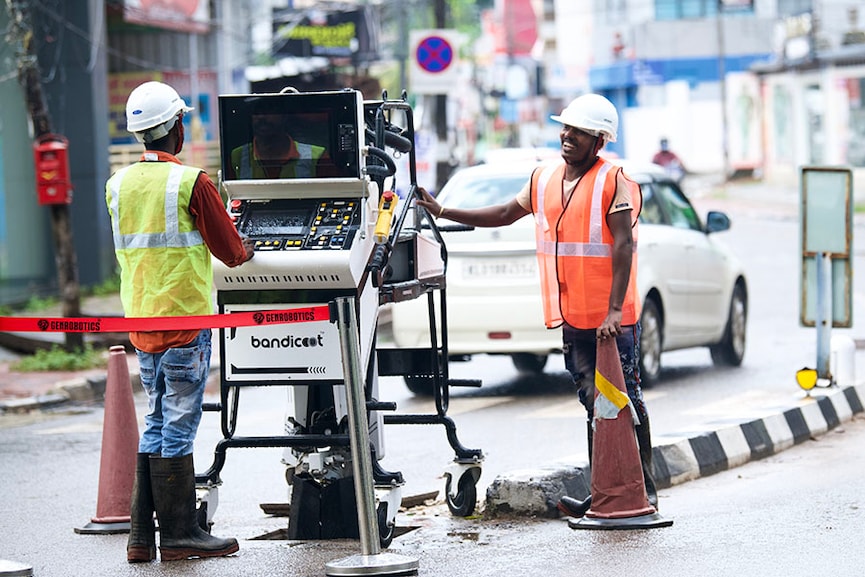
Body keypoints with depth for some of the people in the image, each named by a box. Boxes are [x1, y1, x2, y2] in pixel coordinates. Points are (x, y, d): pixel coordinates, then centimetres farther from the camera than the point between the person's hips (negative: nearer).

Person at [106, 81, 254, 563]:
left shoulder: (119, 184, 7)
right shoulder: (191, 183, -13)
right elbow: (231, 252, -7)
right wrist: (248, 246, 17)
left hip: (140, 319, 6)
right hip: (186, 317, -6)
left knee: (157, 425, 12)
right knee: (178, 426, -1)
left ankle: (143, 536, 11)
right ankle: (179, 533, 3)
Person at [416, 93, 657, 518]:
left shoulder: (614, 181, -8)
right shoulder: (544, 179, 12)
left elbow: (623, 246, -14)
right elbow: (505, 215, 21)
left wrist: (614, 310, -21)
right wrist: (444, 213, 13)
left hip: (612, 318, -6)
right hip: (572, 317, 6)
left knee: (625, 401, -4)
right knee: (594, 404, 8)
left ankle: (643, 489, 3)